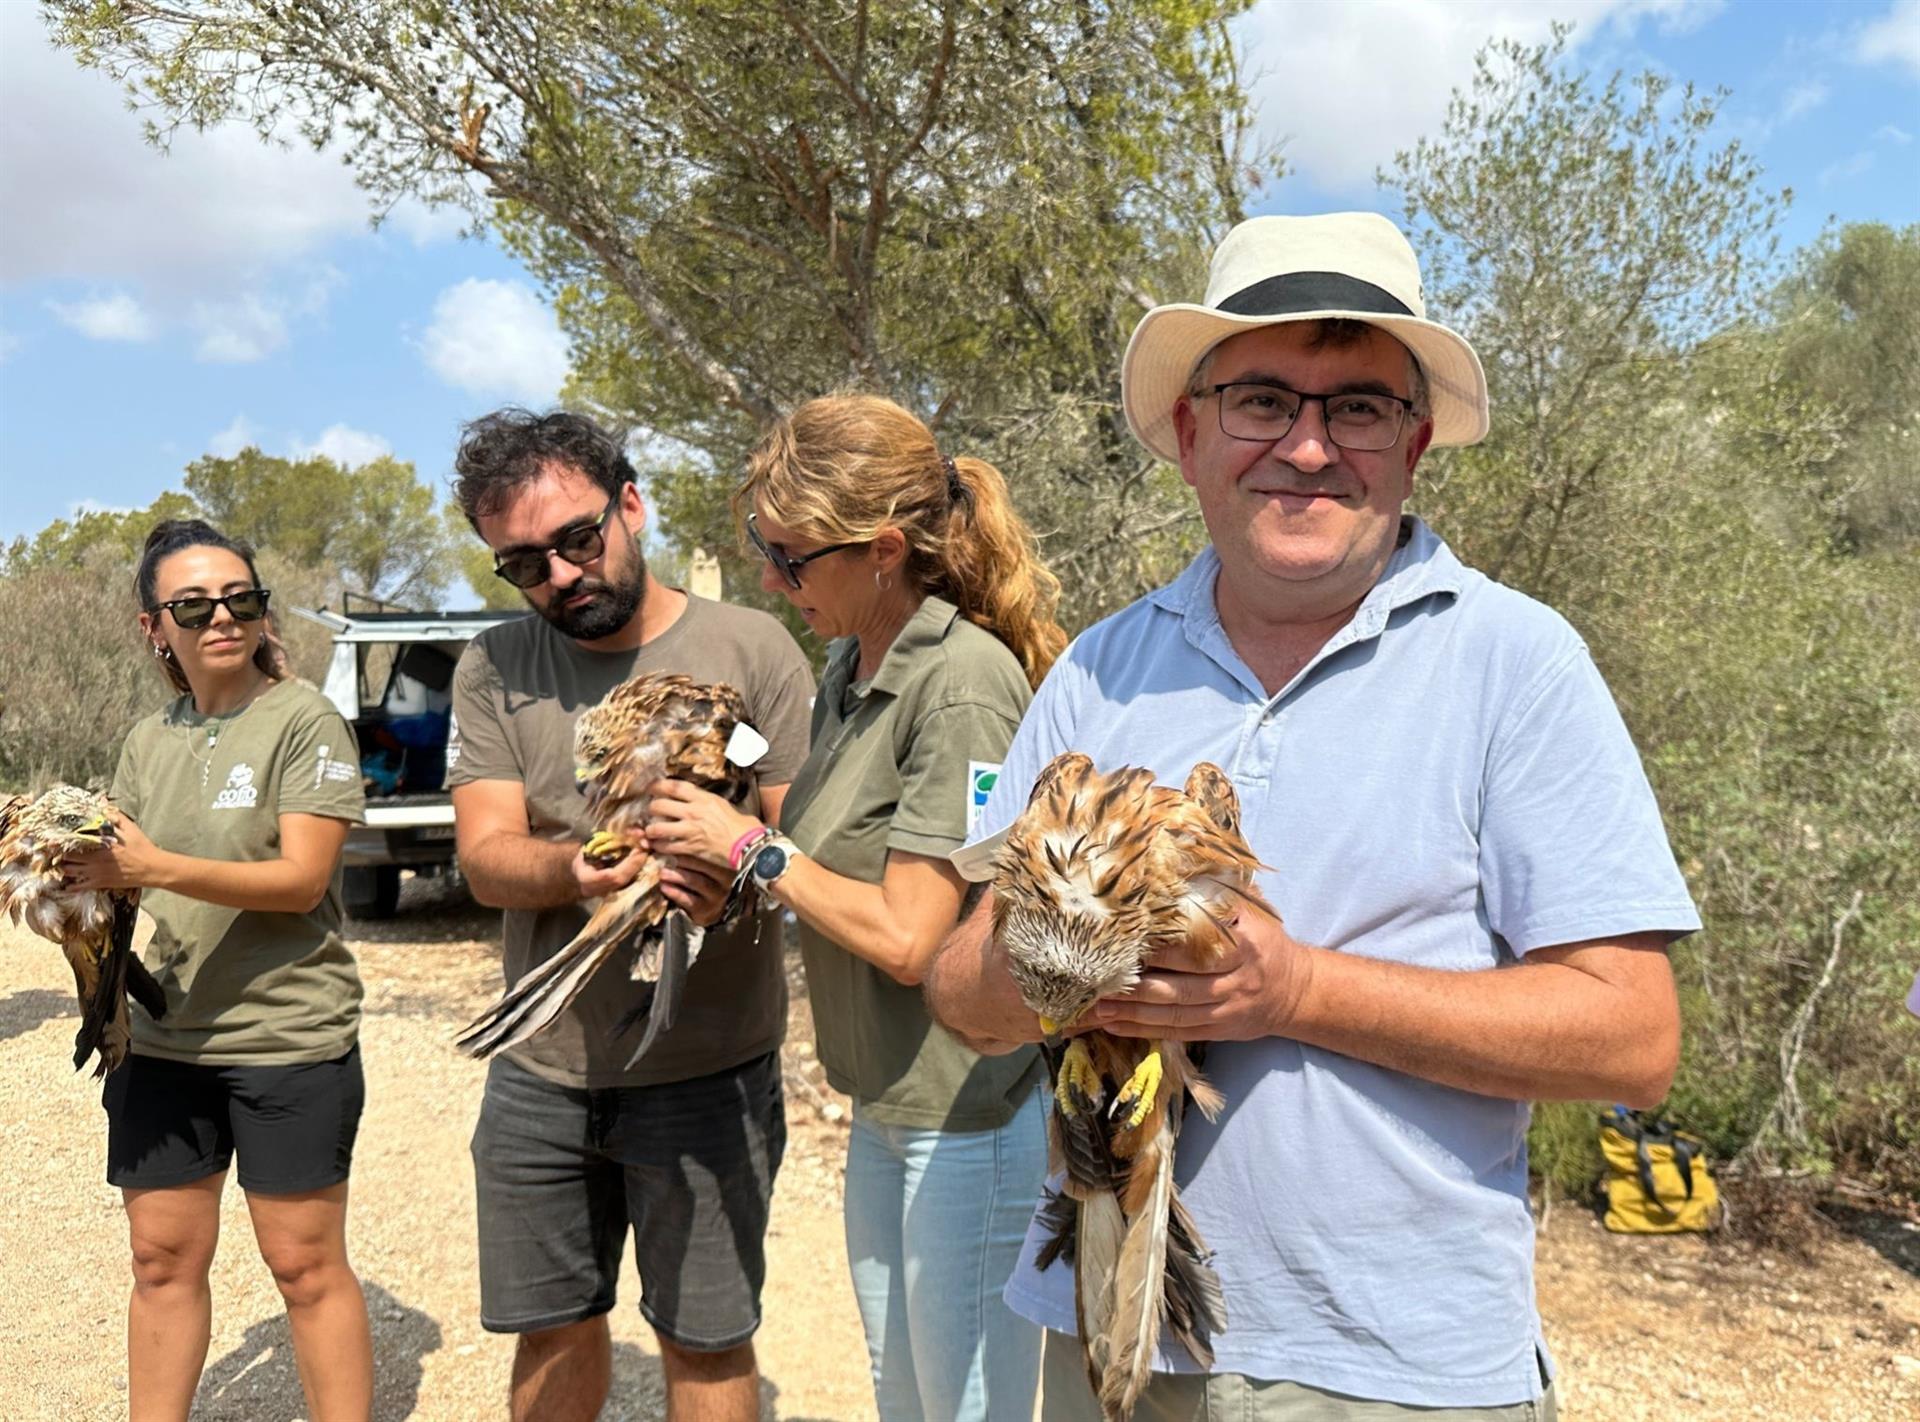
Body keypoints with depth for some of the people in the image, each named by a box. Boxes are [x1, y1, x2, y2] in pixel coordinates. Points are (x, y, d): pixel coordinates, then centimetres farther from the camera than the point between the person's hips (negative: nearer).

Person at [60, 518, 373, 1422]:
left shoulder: (304, 721, -8)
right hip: (164, 1040, 6)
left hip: (289, 1040, -5)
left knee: (306, 1264, 2)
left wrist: (158, 868, -27)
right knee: (162, 1257, 13)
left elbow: (301, 880, -16)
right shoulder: (147, 743, 10)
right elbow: (124, 874, 9)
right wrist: (74, 879, -13)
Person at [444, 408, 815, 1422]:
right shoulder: (492, 670, 3)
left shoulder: (751, 649, -6)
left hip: (708, 1073, -3)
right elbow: (485, 857, -6)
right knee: (550, 1329, 18)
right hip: (540, 1071, 3)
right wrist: (576, 868, -28)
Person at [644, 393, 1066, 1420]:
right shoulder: (851, 666, 6)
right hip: (886, 1108, 9)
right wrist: (718, 850, -6)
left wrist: (753, 847, -13)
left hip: (970, 1118, -9)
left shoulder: (964, 683, -21)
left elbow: (906, 935, -22)